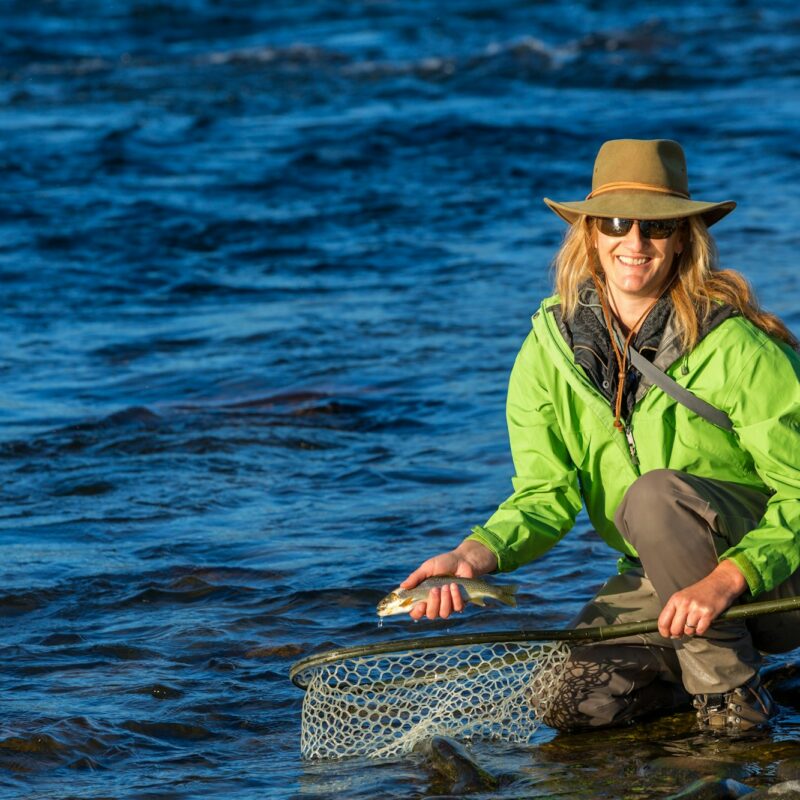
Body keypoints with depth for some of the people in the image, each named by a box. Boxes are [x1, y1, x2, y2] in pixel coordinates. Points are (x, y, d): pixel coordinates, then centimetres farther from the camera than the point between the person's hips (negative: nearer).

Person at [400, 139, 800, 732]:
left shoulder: (735, 347, -19)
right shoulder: (552, 347, -3)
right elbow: (547, 494, -4)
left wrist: (723, 582, -34)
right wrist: (477, 556, -25)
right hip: (654, 577, 5)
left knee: (654, 493, -31)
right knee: (573, 704, -17)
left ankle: (730, 688, -12)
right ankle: (689, 657, 14)